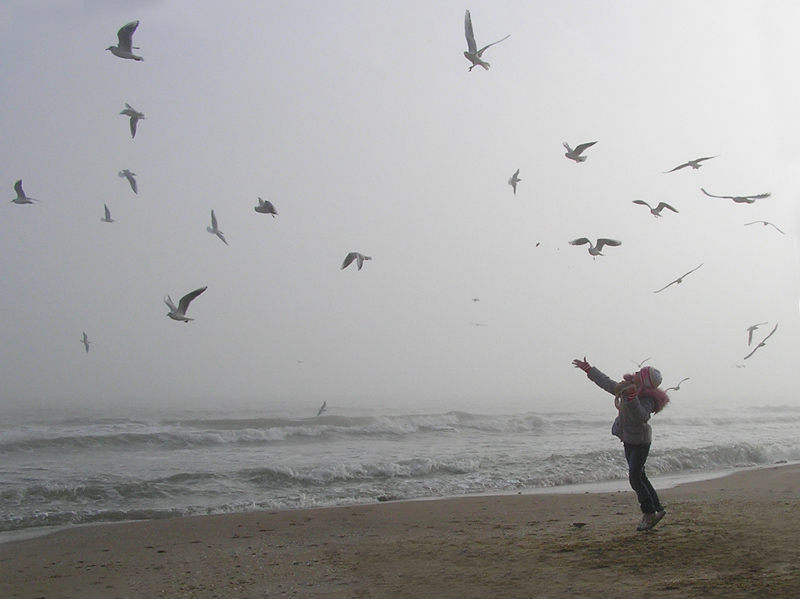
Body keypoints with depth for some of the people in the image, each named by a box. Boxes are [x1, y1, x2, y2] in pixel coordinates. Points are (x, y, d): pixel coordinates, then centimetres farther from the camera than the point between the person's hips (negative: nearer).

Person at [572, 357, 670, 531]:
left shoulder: (648, 399, -23)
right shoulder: (626, 388, 1)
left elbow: (639, 416, -41)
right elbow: (606, 383, 15)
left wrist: (632, 397, -52)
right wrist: (587, 369, 21)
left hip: (640, 442, -9)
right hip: (629, 440, 9)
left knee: (635, 478, -11)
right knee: (639, 477, 11)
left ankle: (650, 513, 1)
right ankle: (658, 509, 20)